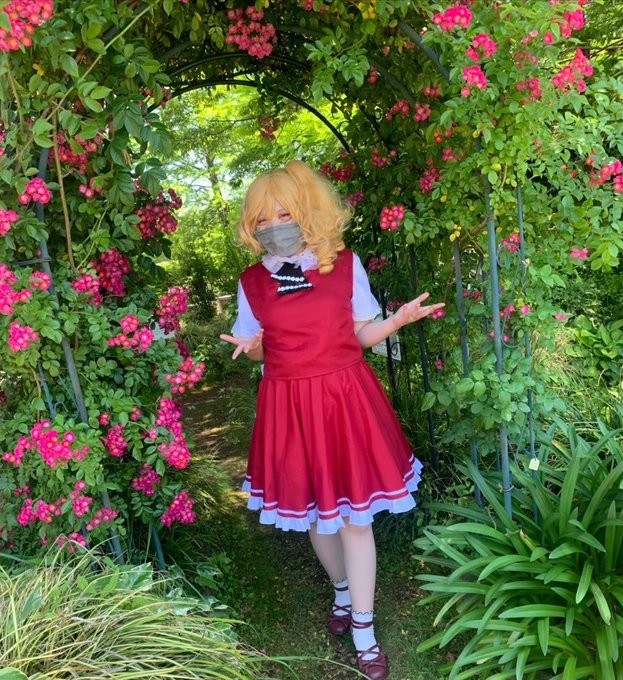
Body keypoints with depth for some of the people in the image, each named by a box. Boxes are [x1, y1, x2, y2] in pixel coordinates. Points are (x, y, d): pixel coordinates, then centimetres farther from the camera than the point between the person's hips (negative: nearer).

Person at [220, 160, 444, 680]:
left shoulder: (346, 265, -1)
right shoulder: (252, 282, 1)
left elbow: (362, 334, 5)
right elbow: (260, 350, 9)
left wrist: (399, 319, -12)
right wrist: (248, 347, -13)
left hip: (344, 398, -1)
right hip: (289, 406, 2)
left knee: (354, 515, 5)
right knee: (314, 511, 16)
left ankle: (363, 630, 24)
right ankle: (343, 591, 45)